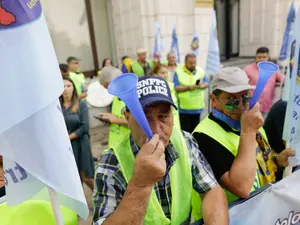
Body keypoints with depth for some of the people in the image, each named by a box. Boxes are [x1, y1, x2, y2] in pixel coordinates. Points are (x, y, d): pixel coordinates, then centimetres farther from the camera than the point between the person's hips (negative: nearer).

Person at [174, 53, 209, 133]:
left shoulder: (200, 71, 8)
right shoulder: (178, 72, -5)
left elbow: (207, 83, 10)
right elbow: (175, 88, -11)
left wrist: (202, 85, -13)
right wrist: (189, 87, -21)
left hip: (197, 107, 4)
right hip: (184, 108, -4)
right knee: (185, 131, -2)